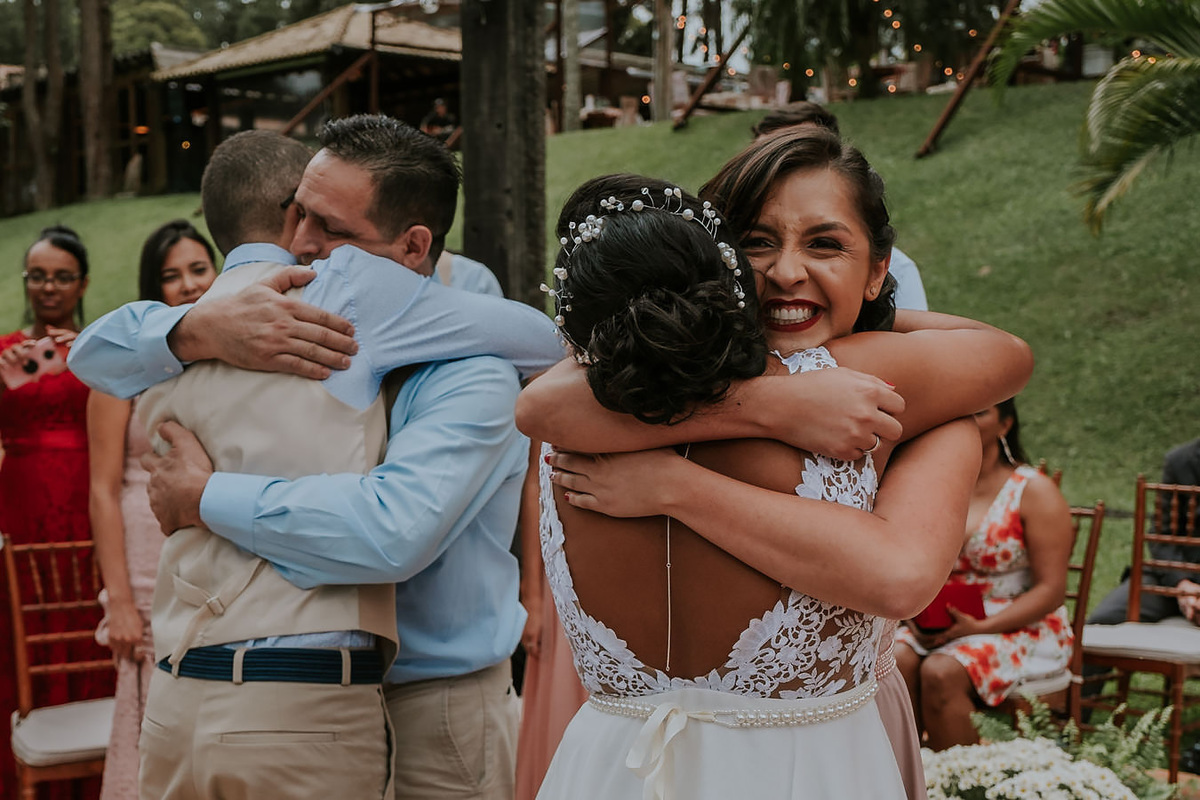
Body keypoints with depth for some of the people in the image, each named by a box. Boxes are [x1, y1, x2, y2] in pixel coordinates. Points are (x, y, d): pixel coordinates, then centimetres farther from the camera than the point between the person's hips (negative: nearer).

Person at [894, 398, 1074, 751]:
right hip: (940, 626, 5)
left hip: (1021, 629, -4)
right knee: (892, 660, -27)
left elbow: (1051, 590, -10)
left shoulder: (1034, 491, -5)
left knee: (940, 673, -33)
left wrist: (981, 627, -20)